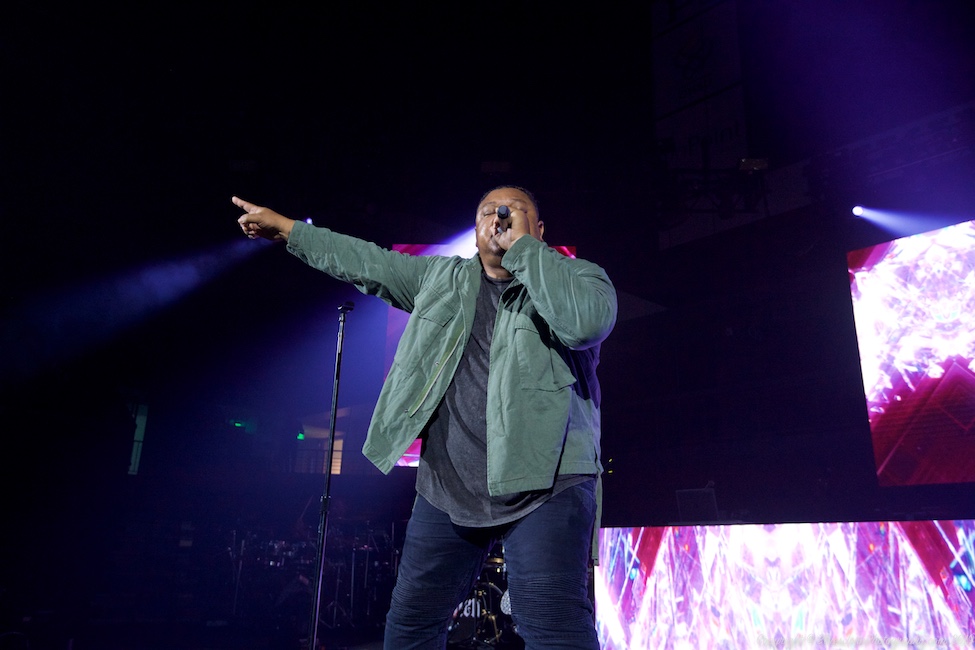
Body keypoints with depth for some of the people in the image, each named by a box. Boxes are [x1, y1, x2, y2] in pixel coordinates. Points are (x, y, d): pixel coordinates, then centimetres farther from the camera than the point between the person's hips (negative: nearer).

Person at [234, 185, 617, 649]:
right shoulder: (442, 277, 16)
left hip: (544, 483, -5)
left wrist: (521, 244, -14)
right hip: (446, 488, 5)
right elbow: (367, 262, 22)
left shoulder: (576, 276, 2)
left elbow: (583, 322, -21)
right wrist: (284, 228, 26)